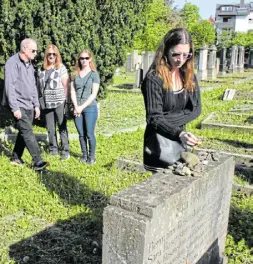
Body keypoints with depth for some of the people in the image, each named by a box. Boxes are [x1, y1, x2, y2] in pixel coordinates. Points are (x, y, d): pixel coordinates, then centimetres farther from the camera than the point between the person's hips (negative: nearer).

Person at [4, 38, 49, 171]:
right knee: (28, 132, -11)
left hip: (29, 106, 8)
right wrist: (15, 108, -19)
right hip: (19, 106, -8)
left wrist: (36, 105, 16)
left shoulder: (29, 65, 15)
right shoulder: (13, 63, -10)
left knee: (24, 132, 10)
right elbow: (10, 86, -15)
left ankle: (16, 158, 23)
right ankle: (38, 161, -12)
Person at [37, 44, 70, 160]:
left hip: (59, 102, -4)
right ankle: (53, 148, 21)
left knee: (62, 127, -2)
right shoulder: (42, 69, 10)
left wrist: (65, 100, -8)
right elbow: (39, 86, 12)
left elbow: (66, 85, -4)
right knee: (50, 128, 9)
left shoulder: (61, 68, -1)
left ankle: (65, 150, 3)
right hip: (47, 103, 4)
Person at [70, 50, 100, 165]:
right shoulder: (75, 74, 10)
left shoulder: (94, 74, 0)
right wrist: (76, 107, -9)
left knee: (89, 134, -2)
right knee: (81, 134, 8)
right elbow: (73, 92, 5)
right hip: (77, 108, 3)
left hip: (90, 108, -3)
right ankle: (84, 155, 21)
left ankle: (91, 156, 11)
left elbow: (94, 94, -6)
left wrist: (82, 107, -12)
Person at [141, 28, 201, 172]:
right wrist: (180, 133, -37)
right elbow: (155, 118, -21)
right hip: (159, 144, -5)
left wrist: (170, 119, -17)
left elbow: (196, 109, -2)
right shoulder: (154, 78, -19)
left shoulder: (189, 75, 0)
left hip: (180, 142, 6)